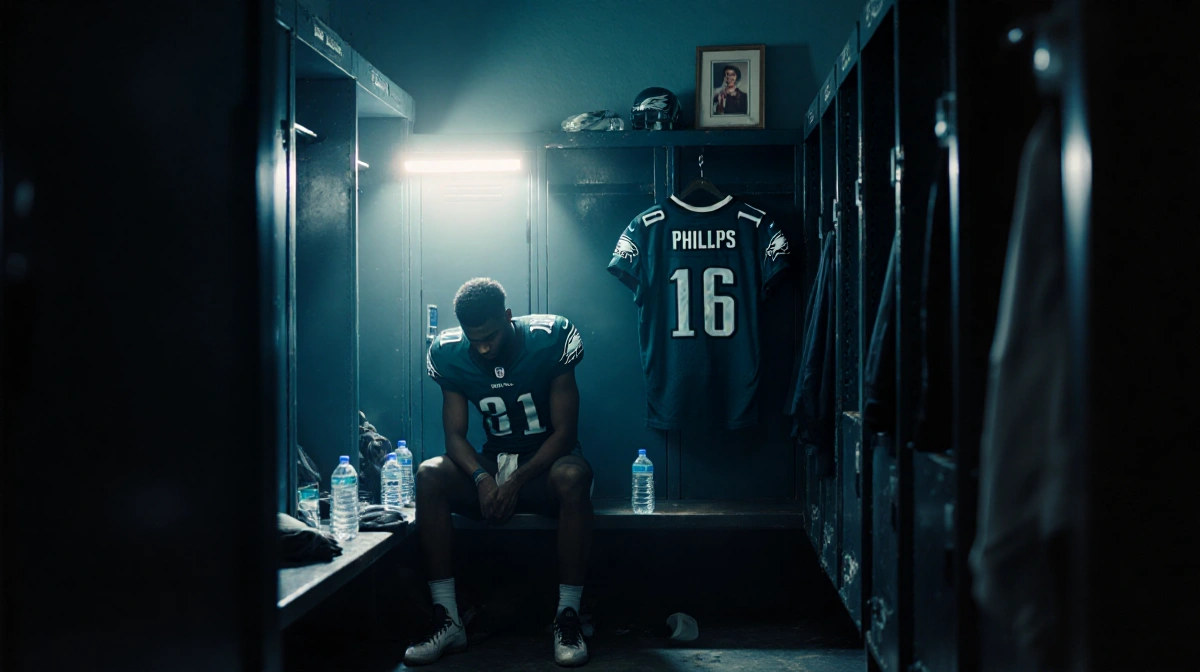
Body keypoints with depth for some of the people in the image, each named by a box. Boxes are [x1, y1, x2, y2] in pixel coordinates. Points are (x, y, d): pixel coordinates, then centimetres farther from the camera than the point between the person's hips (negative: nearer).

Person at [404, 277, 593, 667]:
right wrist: (482, 478, -26)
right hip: (492, 464, 3)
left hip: (545, 464, -3)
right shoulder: (451, 354, -4)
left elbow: (564, 431, -14)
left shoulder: (551, 340, -14)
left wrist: (517, 481, -26)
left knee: (573, 477, -39)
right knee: (429, 475, -27)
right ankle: (447, 621, -26)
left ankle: (568, 617, -31)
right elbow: (455, 436, -4)